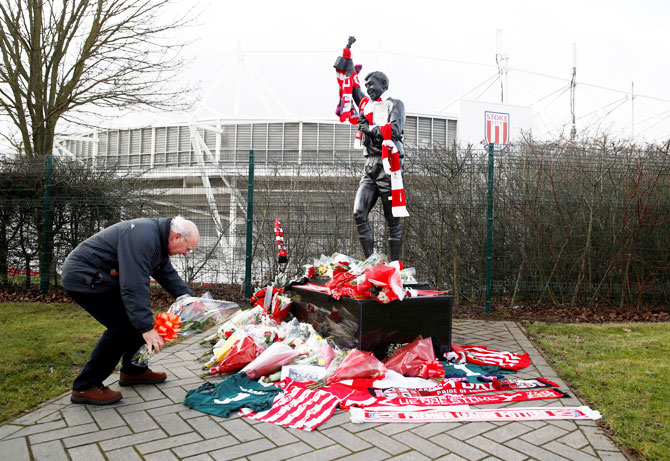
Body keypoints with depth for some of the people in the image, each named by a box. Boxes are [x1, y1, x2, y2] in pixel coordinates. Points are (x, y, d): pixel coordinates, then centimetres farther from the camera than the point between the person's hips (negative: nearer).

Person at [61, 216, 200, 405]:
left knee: (138, 317, 9)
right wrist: (147, 328, -32)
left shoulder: (158, 240, 5)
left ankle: (133, 371, 22)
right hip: (83, 277, -10)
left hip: (103, 278, 10)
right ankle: (85, 387, -3)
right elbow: (134, 286, -33)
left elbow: (169, 276, 11)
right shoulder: (142, 237, -29)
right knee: (121, 326, -15)